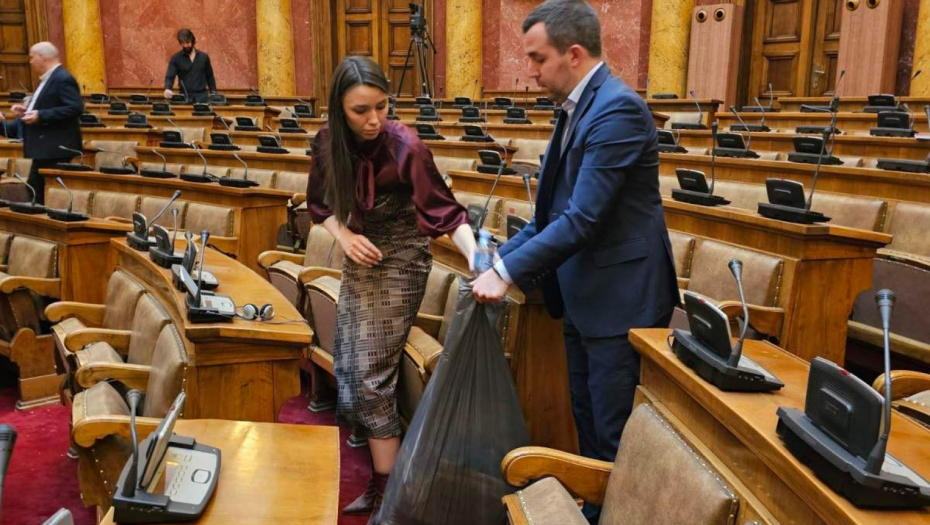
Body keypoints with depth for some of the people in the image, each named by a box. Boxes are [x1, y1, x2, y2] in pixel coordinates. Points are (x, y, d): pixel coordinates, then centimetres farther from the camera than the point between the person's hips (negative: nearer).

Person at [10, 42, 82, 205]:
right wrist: (27, 110, 11)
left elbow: (75, 108, -26)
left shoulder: (63, 79, -16)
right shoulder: (47, 79, 18)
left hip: (55, 148, -11)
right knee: (34, 190, 14)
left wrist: (40, 115, -25)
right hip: (44, 147, 11)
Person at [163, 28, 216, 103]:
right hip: (184, 96, -1)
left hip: (202, 96, 1)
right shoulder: (175, 58, 2)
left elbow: (210, 77, 14)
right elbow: (169, 77, -6)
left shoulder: (204, 57, 8)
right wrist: (167, 89, -27)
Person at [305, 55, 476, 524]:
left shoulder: (405, 147, -25)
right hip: (359, 257, 6)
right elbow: (319, 203, 5)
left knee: (371, 372, -6)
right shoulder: (328, 142, -9)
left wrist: (477, 258, -44)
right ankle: (371, 443, 34)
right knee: (348, 365, 13)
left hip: (400, 261, -6)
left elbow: (446, 211, -27)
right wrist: (344, 235, -14)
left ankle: (386, 487, 6)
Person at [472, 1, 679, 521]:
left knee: (616, 437, 3)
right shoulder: (580, 107, 9)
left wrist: (508, 272, -21)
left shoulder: (617, 109, -21)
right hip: (585, 296, 10)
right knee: (588, 423, 21)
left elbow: (583, 219, -26)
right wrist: (503, 255, 7)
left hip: (620, 299, -10)